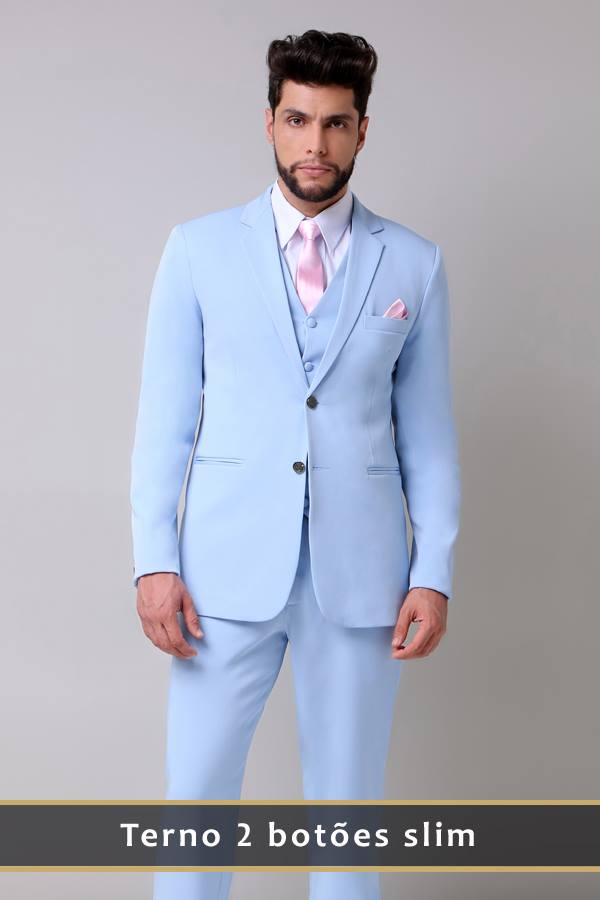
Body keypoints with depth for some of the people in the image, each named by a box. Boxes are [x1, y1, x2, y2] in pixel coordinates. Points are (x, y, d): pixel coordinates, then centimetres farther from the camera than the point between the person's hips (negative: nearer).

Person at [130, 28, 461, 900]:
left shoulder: (414, 263, 4)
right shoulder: (199, 248, 3)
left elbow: (428, 431, 6)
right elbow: (165, 415, 2)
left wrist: (435, 572, -1)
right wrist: (154, 560, -5)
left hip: (360, 576, 1)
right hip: (228, 570, 0)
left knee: (348, 803, 10)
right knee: (195, 795, 4)